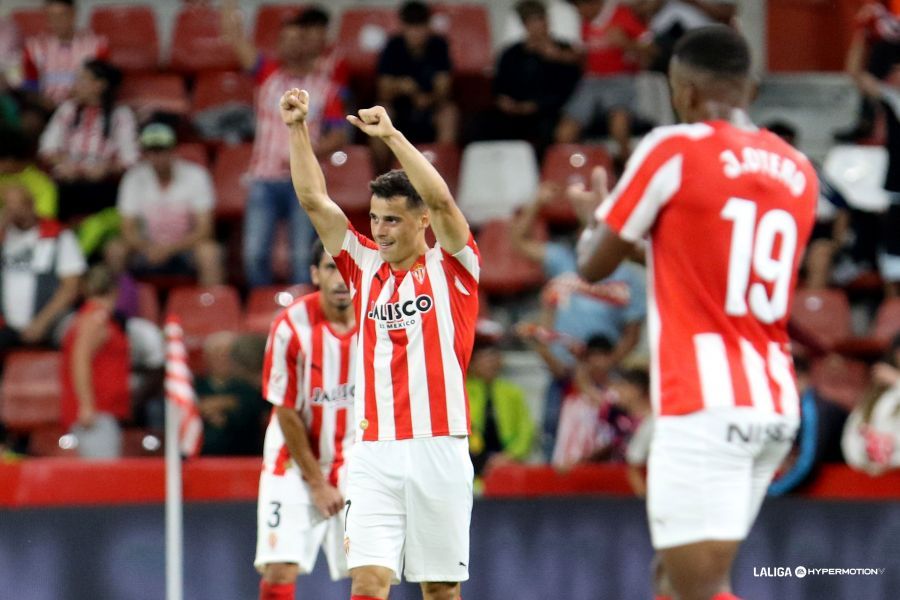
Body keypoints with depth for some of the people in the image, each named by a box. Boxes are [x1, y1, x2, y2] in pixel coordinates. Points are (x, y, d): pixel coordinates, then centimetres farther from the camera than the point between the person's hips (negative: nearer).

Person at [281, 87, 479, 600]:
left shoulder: (451, 266, 3)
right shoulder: (365, 266, 13)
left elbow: (441, 199, -14)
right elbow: (314, 200, 8)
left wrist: (392, 134, -19)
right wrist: (298, 129, 0)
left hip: (438, 447, -3)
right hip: (376, 454, 3)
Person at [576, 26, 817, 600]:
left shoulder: (673, 150, -7)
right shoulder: (799, 172, 12)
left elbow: (593, 265, 2)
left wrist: (598, 214, 23)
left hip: (705, 404, -7)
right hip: (775, 404, 8)